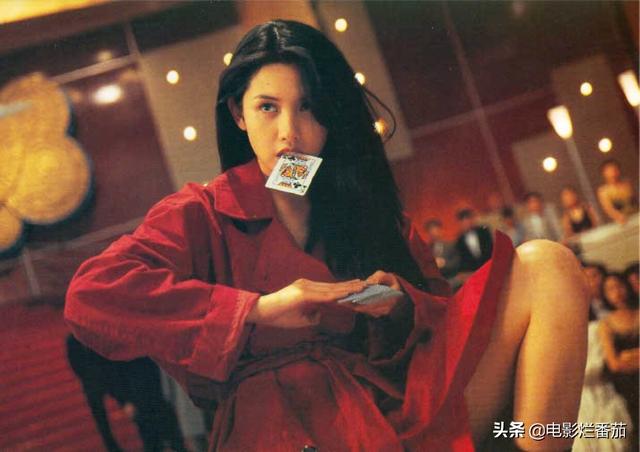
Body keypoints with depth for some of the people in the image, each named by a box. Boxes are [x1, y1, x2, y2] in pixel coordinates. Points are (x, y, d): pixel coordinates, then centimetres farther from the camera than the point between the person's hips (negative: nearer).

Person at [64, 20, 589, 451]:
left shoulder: (370, 209, 22)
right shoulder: (201, 215, 10)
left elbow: (438, 314, 21)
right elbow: (90, 296, -7)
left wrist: (400, 309, -4)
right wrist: (257, 308, -12)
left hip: (404, 405, 6)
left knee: (545, 264, -10)